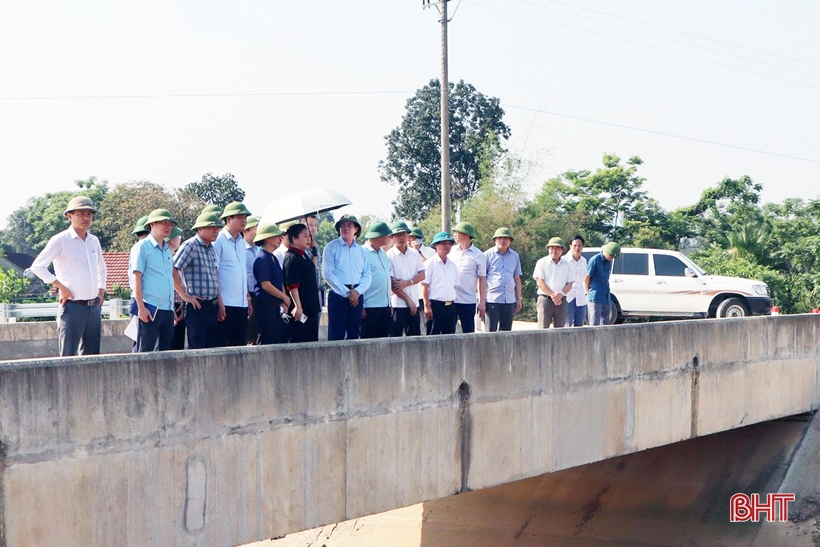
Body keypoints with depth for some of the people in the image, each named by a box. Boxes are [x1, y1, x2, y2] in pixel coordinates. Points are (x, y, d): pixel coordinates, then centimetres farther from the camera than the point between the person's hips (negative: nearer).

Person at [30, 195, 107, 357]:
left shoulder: (94, 241, 13)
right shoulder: (60, 240, -6)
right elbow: (37, 266, -10)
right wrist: (60, 287, -13)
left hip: (94, 307, 7)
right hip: (73, 306, -7)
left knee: (91, 357, 9)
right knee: (68, 357, -7)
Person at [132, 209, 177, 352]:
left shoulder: (167, 249, 16)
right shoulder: (143, 246, -3)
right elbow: (136, 277, -8)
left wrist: (172, 307, 17)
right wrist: (141, 307, -14)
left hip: (168, 309, 7)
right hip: (150, 308, -7)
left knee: (164, 351, 9)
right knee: (145, 351, -5)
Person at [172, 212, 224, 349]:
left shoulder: (211, 248, 16)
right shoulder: (190, 246, -10)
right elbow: (173, 270, -17)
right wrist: (185, 296, -15)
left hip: (212, 306, 8)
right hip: (197, 305, -8)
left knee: (212, 347, 9)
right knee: (196, 348, -6)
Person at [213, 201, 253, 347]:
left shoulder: (241, 243, 16)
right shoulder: (219, 241, -7)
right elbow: (212, 273, -11)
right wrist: (219, 303, -17)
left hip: (242, 304, 7)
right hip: (225, 305, -7)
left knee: (239, 345, 7)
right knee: (221, 345, -4)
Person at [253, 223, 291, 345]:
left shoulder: (273, 258, 17)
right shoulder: (262, 258, -12)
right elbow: (266, 285, -18)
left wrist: (284, 303, 3)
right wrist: (285, 297, -7)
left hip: (277, 306, 9)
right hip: (266, 305, -9)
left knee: (283, 337, 9)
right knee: (267, 340, -7)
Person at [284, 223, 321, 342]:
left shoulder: (303, 255, 15)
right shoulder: (291, 257, -13)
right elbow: (292, 285, -21)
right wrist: (298, 307, -24)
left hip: (311, 307, 10)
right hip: (300, 310, -10)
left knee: (312, 340, 10)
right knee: (300, 341, -8)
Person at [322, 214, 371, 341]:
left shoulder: (361, 250, 16)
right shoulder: (331, 247, 2)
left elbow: (367, 275, 10)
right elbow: (327, 274, -7)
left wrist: (358, 291, -8)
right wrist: (346, 292, -11)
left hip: (356, 296, 4)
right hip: (338, 295, -4)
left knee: (354, 334, 5)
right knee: (336, 335, -8)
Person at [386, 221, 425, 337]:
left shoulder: (414, 254, 10)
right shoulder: (389, 255, -5)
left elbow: (422, 275, 6)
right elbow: (391, 283, -9)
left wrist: (407, 283, -13)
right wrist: (408, 300, -10)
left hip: (414, 303, 5)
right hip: (398, 303, -5)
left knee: (414, 336, 7)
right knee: (395, 337, -4)